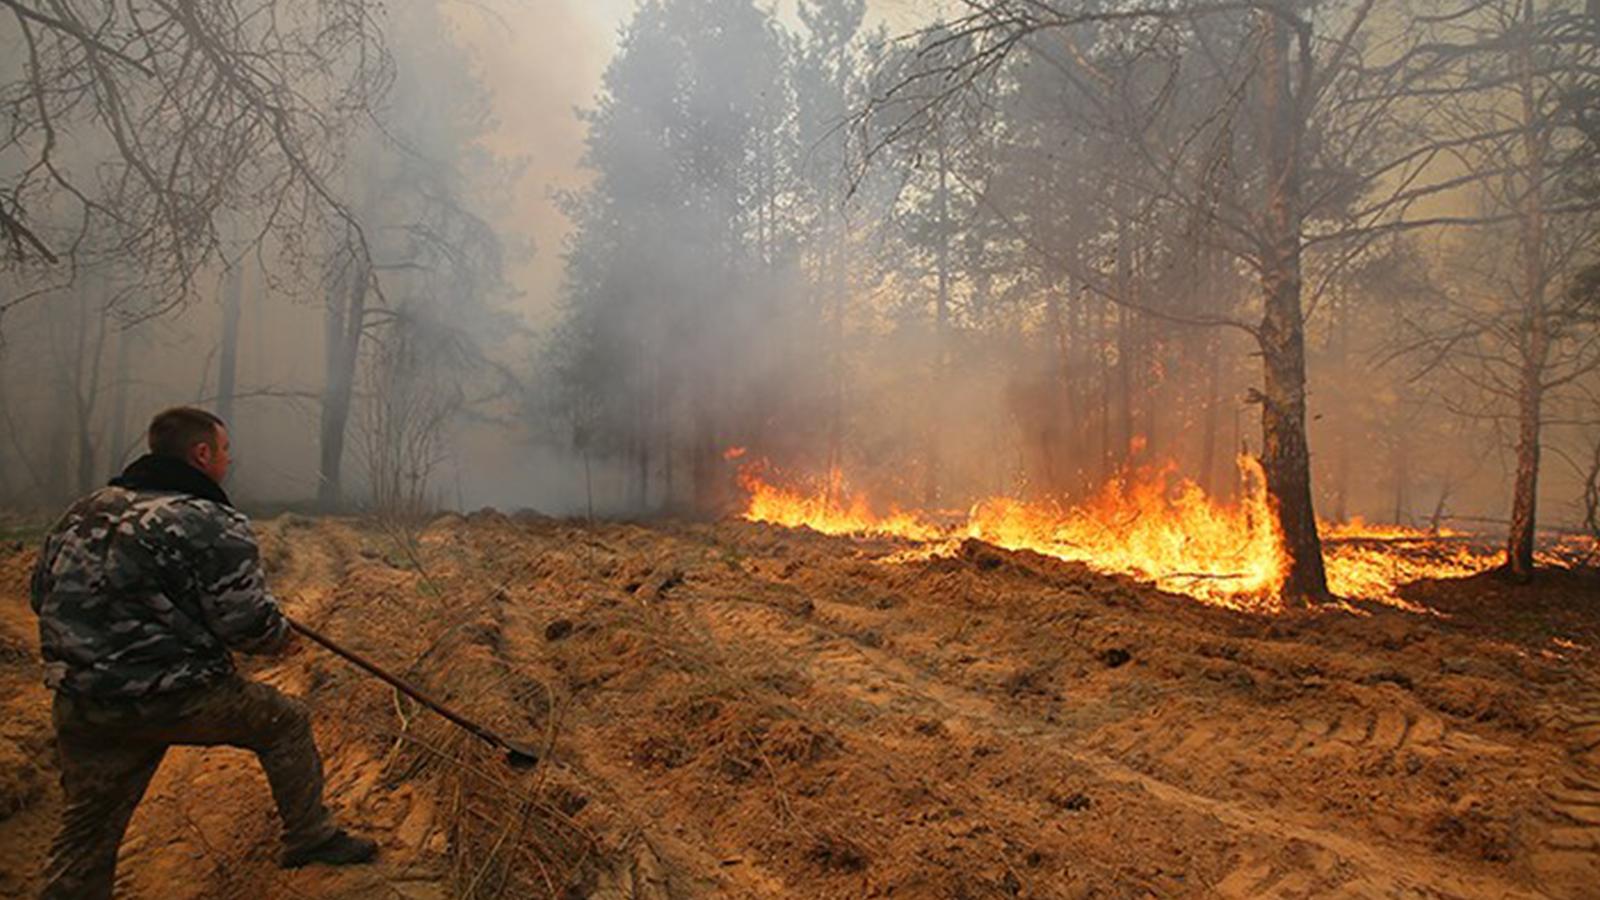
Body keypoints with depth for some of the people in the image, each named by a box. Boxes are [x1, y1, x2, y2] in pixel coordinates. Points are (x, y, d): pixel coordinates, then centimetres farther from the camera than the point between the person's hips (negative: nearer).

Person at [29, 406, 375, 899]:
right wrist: (282, 636, 8)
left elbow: (42, 593, 18)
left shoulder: (84, 512, 9)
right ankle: (310, 837, 24)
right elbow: (250, 625, -14)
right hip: (176, 699, -7)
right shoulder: (213, 525, -14)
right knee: (285, 723, 15)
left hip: (80, 706, 7)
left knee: (86, 830, 17)